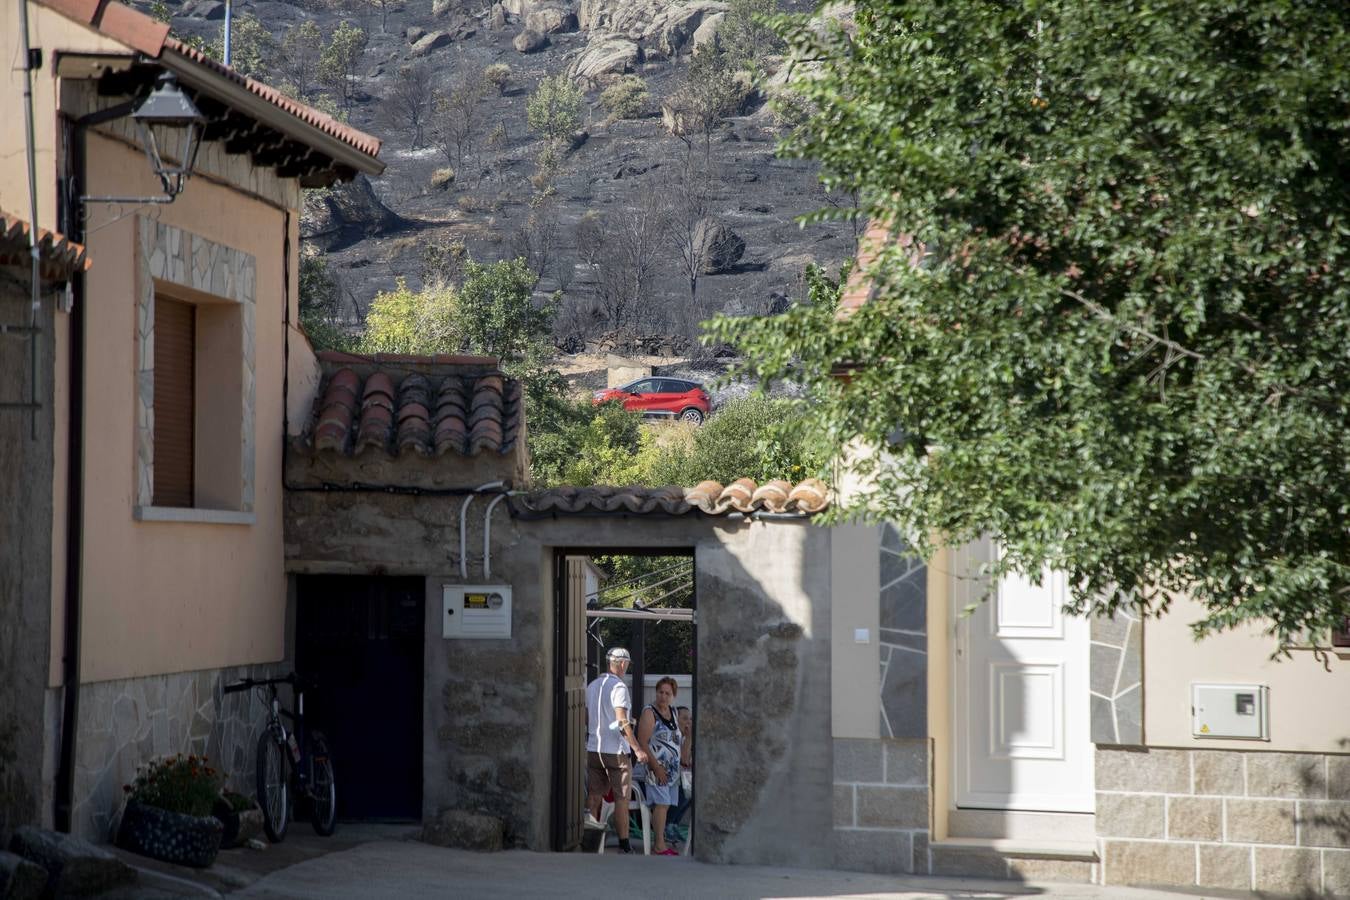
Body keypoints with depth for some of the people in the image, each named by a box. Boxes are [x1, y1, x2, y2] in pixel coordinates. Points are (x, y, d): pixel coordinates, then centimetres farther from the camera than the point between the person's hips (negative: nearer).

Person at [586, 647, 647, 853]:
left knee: (594, 795, 7)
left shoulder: (592, 686, 11)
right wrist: (637, 748, -21)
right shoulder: (619, 687, -12)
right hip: (616, 750, -6)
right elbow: (622, 722, -20)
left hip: (593, 749, 6)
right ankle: (624, 844, 3)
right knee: (621, 798, 1)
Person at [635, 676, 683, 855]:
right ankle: (660, 846, -13)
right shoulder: (650, 713, -10)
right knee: (661, 804, -13)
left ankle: (661, 843, 9)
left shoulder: (672, 712, 14)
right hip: (656, 766, -7)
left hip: (672, 768, 7)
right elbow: (642, 743, -15)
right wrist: (656, 767, -19)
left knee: (665, 804, 6)